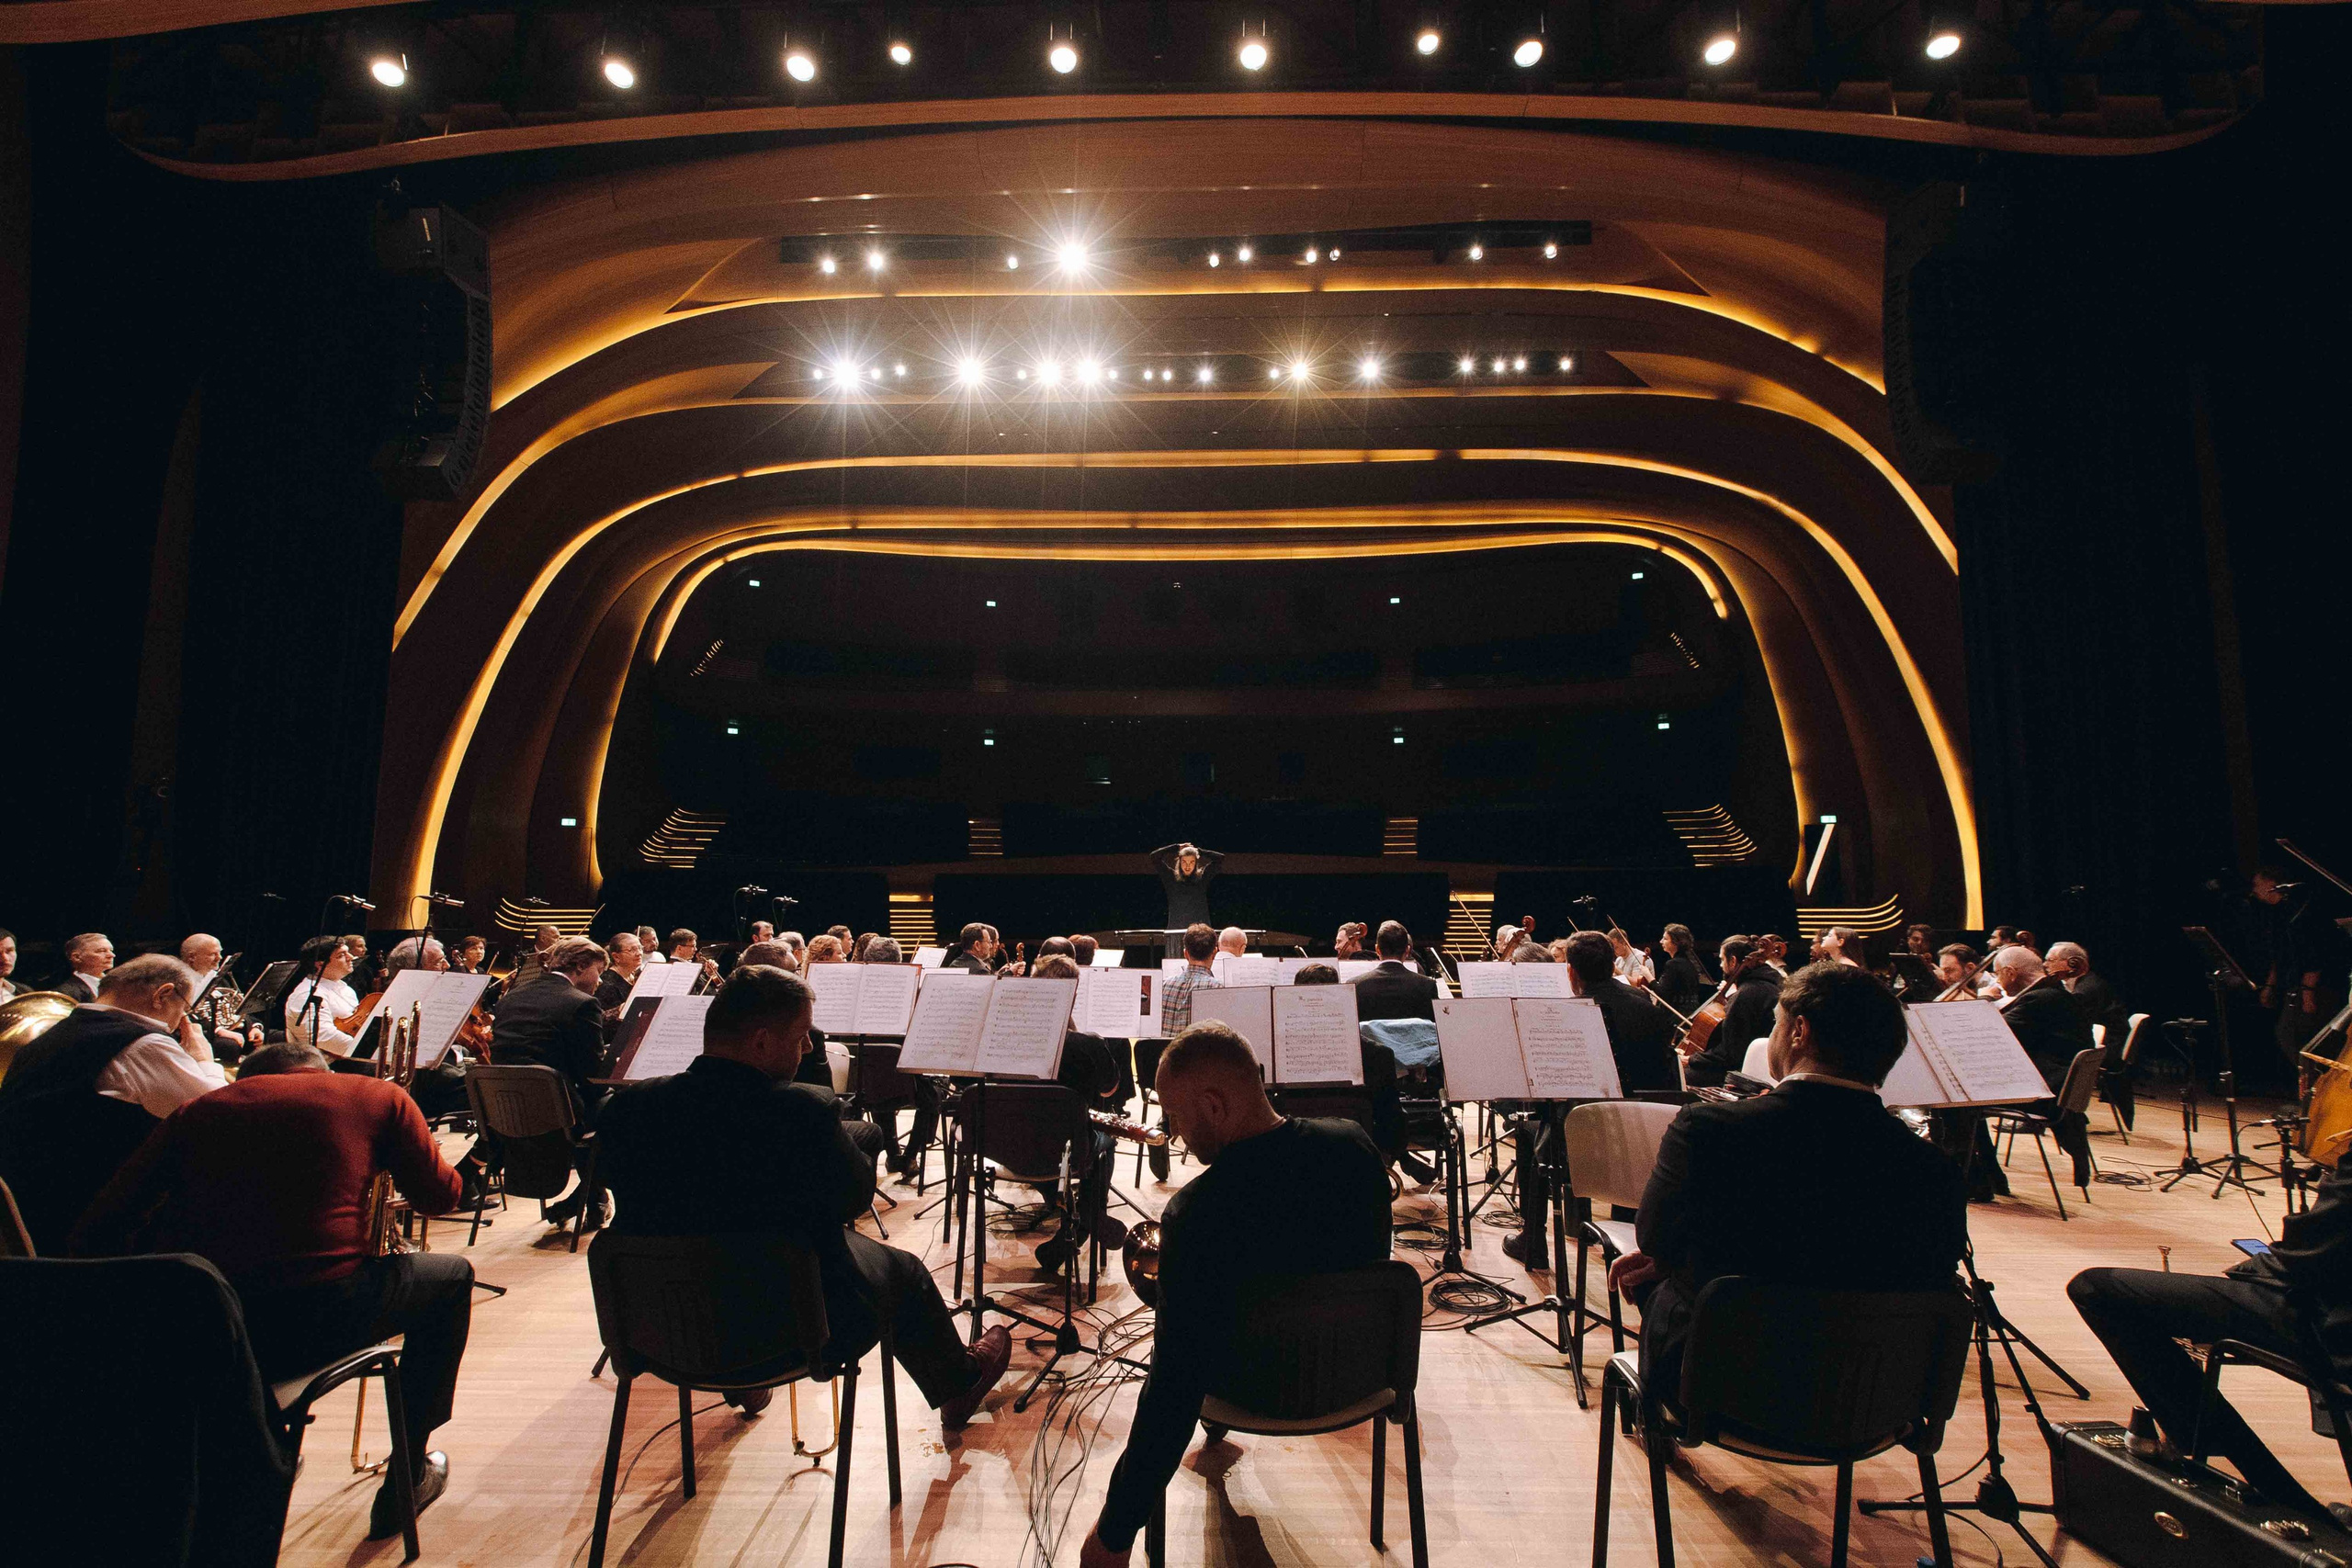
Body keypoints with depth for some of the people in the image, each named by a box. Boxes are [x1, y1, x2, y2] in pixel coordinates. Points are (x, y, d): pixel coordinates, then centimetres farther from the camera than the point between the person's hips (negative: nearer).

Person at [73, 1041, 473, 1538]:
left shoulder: (200, 1110, 14)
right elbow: (439, 1197, 13)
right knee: (452, 1275, 24)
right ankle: (406, 1481, 28)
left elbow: (97, 1232, 10)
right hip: (316, 1320, -4)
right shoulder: (379, 1096, 7)